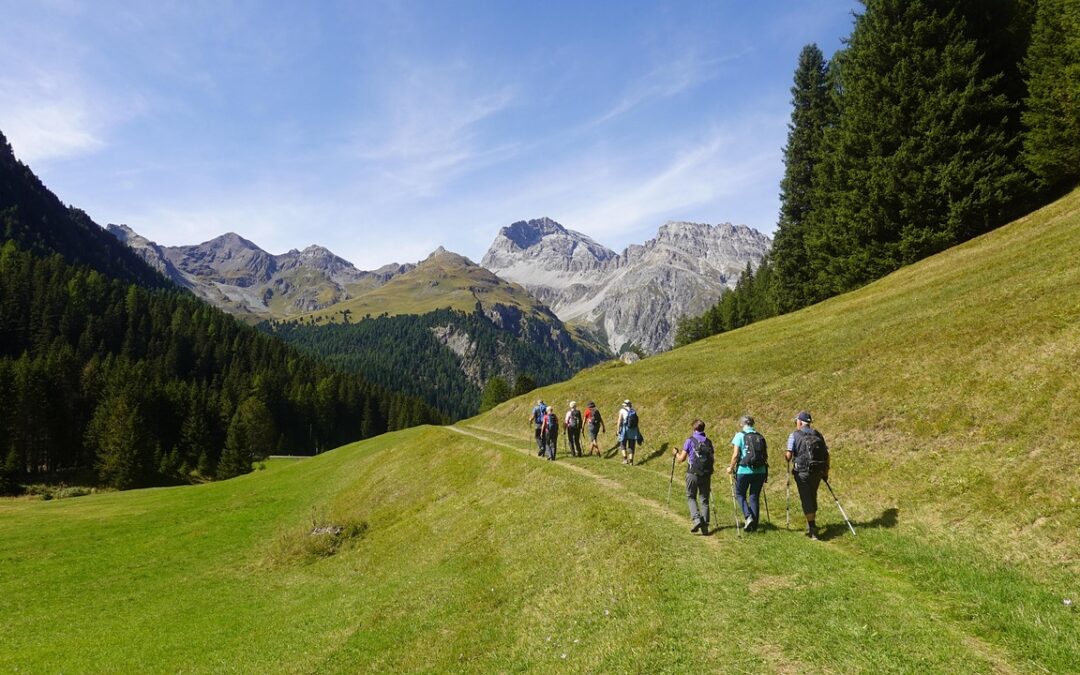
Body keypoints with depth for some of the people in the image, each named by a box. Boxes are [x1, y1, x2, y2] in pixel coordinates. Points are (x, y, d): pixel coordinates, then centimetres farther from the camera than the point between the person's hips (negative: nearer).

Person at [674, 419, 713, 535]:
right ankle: (705, 526, 6)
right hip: (706, 474, 3)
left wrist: (676, 453, 16)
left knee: (691, 497, 12)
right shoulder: (708, 442, 6)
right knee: (704, 500, 10)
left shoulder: (690, 441, -6)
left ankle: (696, 518, -8)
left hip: (693, 474, -3)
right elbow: (711, 459, 9)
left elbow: (682, 459, -5)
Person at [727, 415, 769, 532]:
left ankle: (748, 517, -5)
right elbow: (765, 455, 10)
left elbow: (736, 455, -10)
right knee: (755, 496, 12)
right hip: (760, 471, 4)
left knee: (740, 494, 14)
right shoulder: (760, 437, 9)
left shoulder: (740, 436, -4)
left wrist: (731, 468, 3)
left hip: (744, 470, -4)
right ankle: (754, 525, 14)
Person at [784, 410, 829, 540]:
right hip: (817, 472, 5)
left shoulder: (795, 435, -6)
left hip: (802, 471, -5)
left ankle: (812, 528, -5)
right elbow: (826, 454, 8)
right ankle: (811, 524, 33)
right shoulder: (818, 435, 7)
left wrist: (786, 458, 9)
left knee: (806, 499, 0)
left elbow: (789, 455, -14)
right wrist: (826, 471, 16)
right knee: (813, 497, 20)